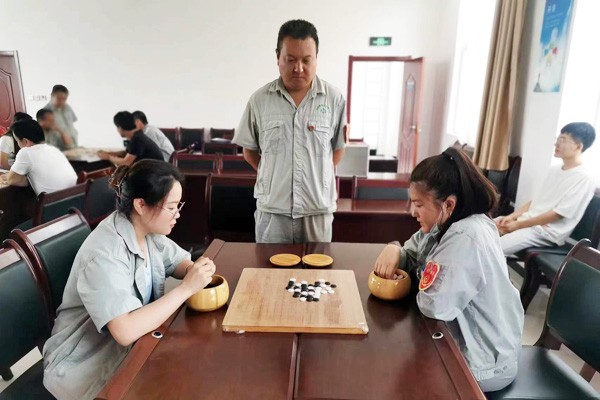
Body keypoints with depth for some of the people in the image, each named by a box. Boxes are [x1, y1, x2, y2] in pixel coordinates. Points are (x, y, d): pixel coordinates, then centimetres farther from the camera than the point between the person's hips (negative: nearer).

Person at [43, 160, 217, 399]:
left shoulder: (147, 229, -6)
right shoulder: (104, 255, -30)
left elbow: (179, 263, 8)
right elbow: (126, 331, -37)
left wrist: (197, 269, -15)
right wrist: (186, 288, -31)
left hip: (132, 344, 7)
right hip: (88, 366, -7)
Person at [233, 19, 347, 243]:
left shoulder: (334, 99, -2)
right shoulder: (259, 100, -1)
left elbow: (338, 149, 8)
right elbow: (249, 151, 8)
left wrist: (315, 177, 5)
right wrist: (274, 177, 6)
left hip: (318, 209, 0)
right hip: (272, 209, 0)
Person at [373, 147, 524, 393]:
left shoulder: (467, 239, -32)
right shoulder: (445, 224, 0)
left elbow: (434, 305, -36)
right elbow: (413, 256, 10)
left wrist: (421, 287, -13)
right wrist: (394, 250, -13)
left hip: (482, 364, -8)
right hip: (462, 342, 8)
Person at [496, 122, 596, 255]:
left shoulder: (584, 178, -13)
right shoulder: (555, 169, 13)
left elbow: (557, 214, -17)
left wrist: (519, 225, -16)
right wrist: (512, 216, -1)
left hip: (547, 232, -8)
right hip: (529, 220, 8)